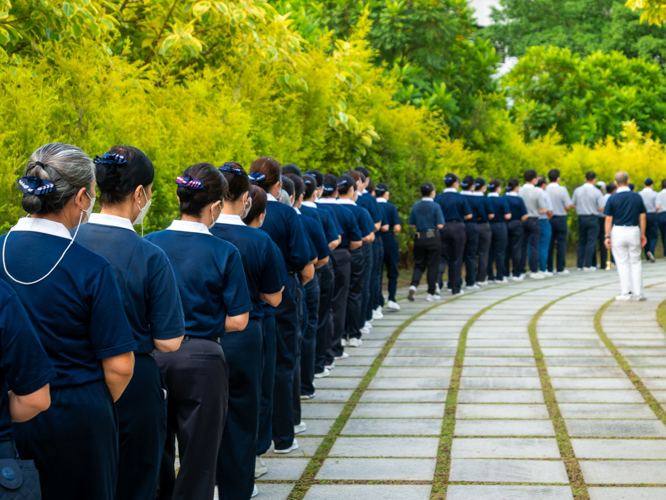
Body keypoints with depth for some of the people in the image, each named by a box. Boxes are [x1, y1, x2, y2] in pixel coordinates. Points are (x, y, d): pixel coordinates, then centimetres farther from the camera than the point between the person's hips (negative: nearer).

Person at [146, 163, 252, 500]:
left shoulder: (149, 244, -2)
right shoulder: (225, 253, -11)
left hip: (152, 355, 3)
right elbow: (238, 321, -8)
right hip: (201, 360, -3)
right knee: (198, 458, 8)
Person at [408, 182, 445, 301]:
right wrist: (433, 225, 8)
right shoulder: (435, 206, -10)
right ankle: (431, 293, 10)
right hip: (433, 238, -3)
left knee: (419, 264, 13)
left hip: (419, 238, 3)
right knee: (433, 265, 6)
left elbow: (411, 224, 4)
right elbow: (440, 225, -13)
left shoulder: (416, 206, 1)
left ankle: (414, 285, -12)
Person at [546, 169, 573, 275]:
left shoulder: (545, 190, -5)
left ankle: (549, 268, 12)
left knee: (549, 243, 10)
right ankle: (560, 268, 3)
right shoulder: (562, 189, -12)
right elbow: (567, 206, -12)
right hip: (560, 218, -3)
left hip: (548, 218, 3)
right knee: (561, 243, 4)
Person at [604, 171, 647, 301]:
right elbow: (642, 217, 5)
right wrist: (642, 234, 13)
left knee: (622, 263, 4)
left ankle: (626, 292, 4)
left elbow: (608, 219, -6)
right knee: (635, 263, 10)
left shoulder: (612, 198, -5)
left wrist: (607, 236, -1)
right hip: (634, 231, 2)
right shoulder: (637, 197, 2)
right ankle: (638, 293, 9)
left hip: (618, 232, -2)